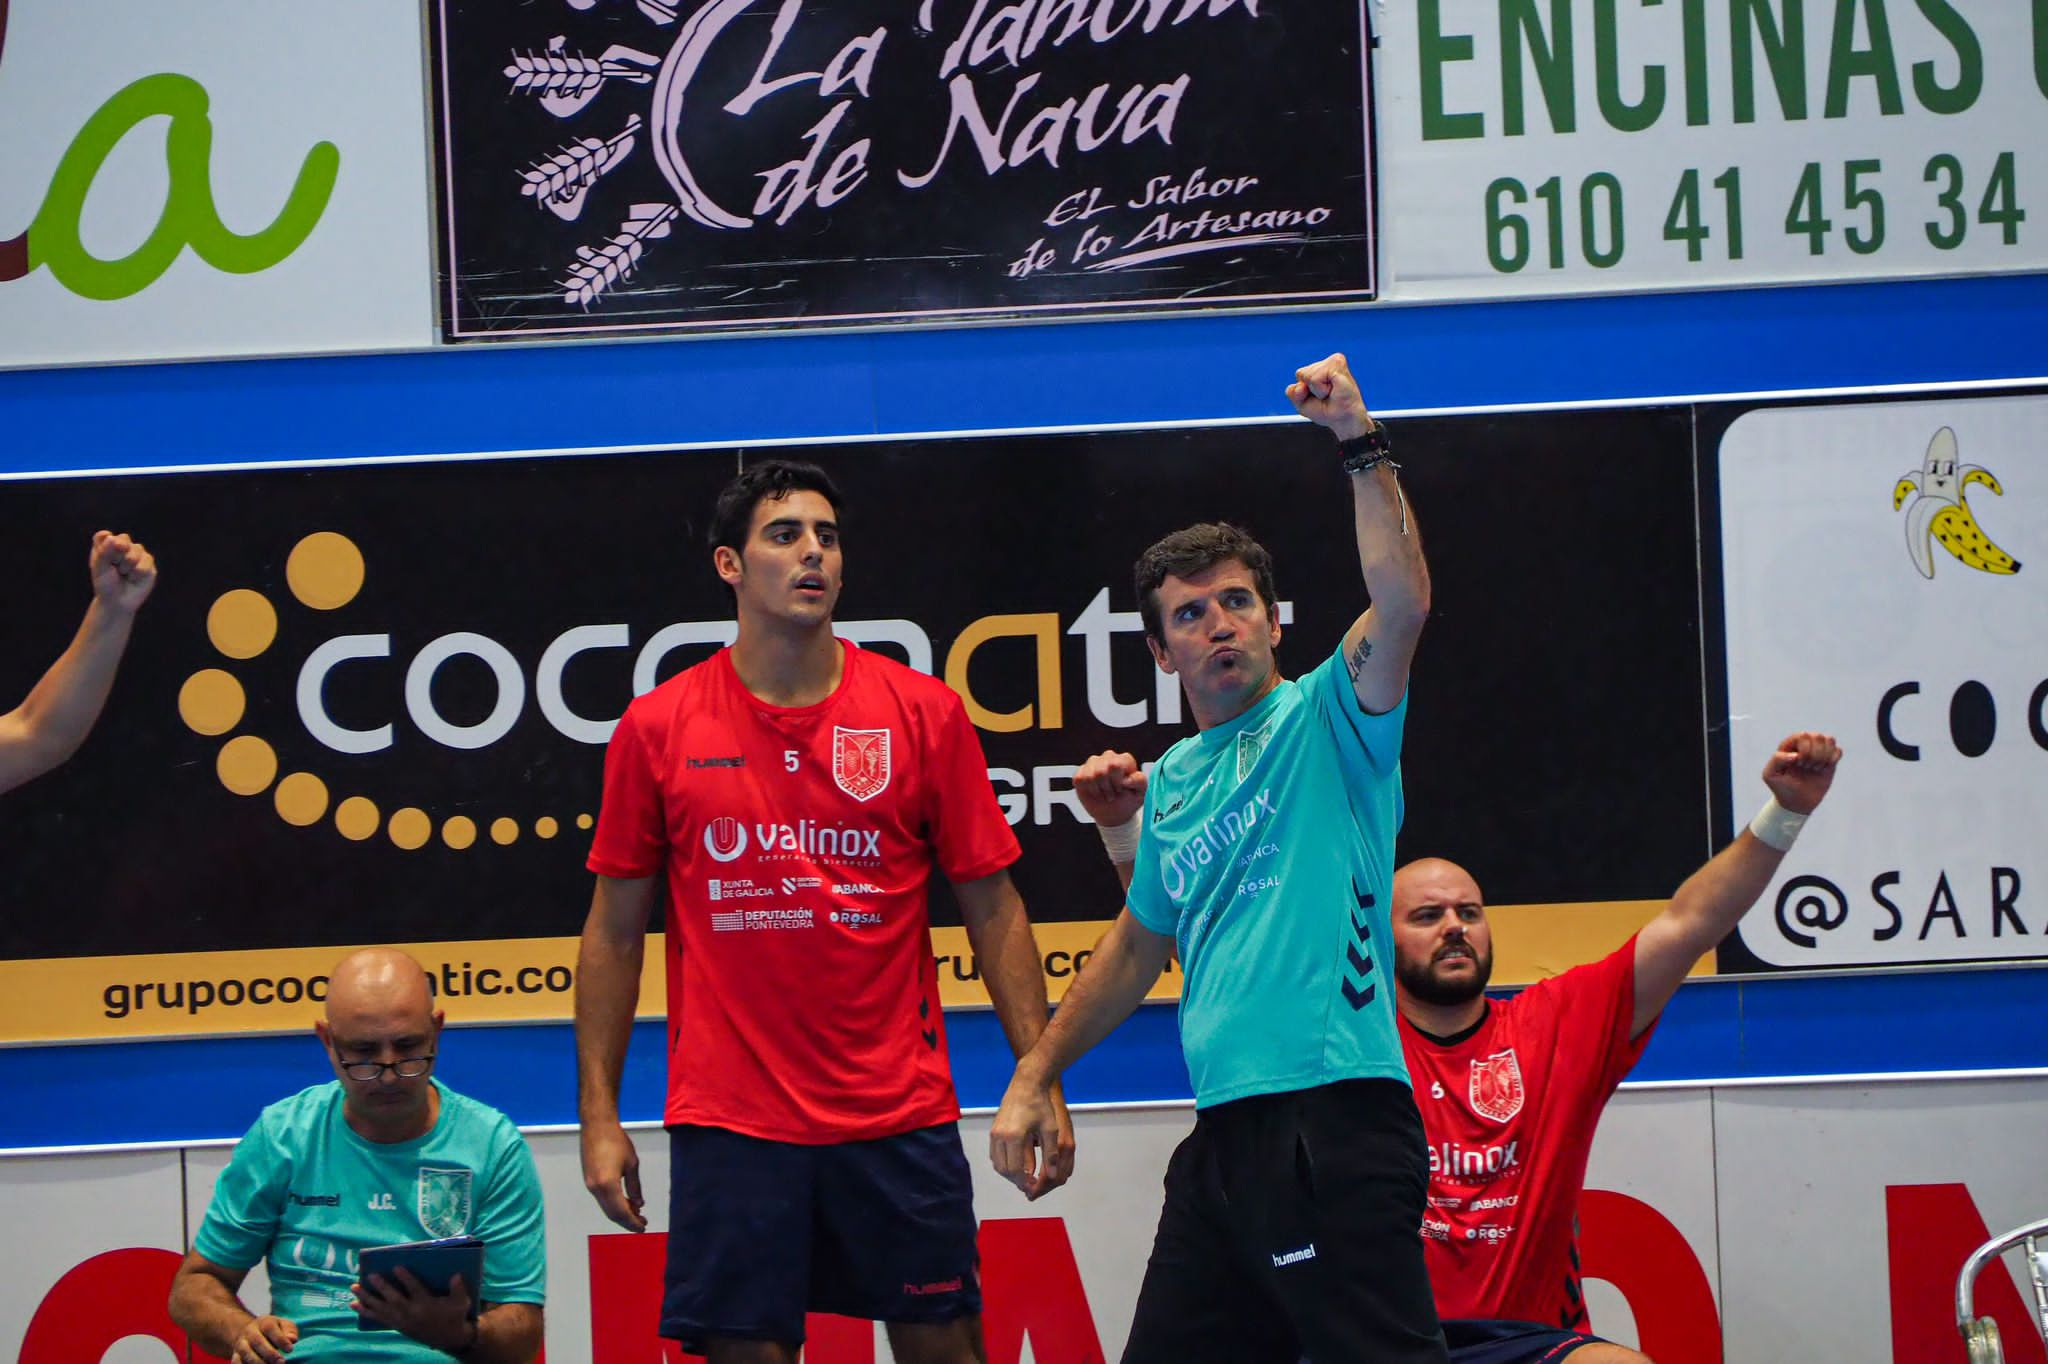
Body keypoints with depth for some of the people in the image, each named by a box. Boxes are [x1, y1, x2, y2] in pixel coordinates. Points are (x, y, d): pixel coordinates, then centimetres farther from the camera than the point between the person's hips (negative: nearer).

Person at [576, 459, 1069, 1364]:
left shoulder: (925, 713, 2)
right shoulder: (658, 728, 2)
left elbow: (993, 909, 5)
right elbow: (614, 930, 7)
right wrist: (598, 1114, 2)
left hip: (900, 1117, 1)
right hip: (728, 1120, 0)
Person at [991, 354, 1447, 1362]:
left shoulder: (1322, 720, 0)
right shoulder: (1173, 782, 19)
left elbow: (1403, 602, -20)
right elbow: (1137, 947, 30)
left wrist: (1361, 445, -22)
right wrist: (1033, 1079, 30)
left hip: (1335, 1119, -8)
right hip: (1225, 1131, 8)